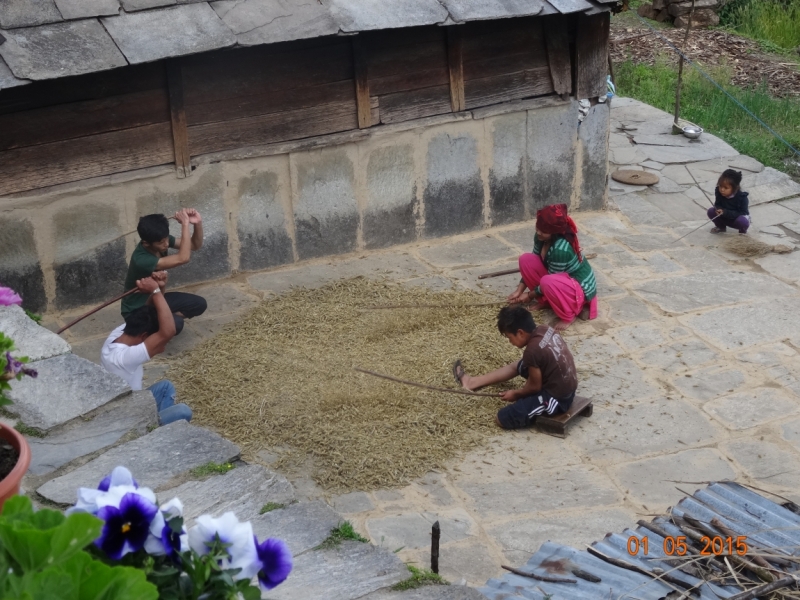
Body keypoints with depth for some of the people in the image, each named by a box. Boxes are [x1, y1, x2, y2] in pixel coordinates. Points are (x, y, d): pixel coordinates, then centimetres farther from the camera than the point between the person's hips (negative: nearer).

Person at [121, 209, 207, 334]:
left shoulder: (161, 240, -12)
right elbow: (183, 259, -42)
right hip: (137, 310, -8)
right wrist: (185, 224, -41)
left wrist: (198, 223, -27)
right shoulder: (141, 260, -36)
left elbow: (196, 245, -7)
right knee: (175, 324, -33)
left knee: (199, 304, -4)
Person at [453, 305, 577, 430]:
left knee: (503, 418, -7)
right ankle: (472, 382, 40)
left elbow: (534, 387, -13)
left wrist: (516, 393, 4)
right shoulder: (545, 329, -3)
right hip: (566, 387, 9)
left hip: (556, 399, -9)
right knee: (516, 367, 26)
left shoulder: (532, 351, -26)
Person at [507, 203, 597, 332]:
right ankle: (546, 301, 7)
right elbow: (534, 264, 5)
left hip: (581, 289, -8)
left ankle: (568, 316, -13)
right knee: (526, 259, -8)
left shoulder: (560, 249, -33)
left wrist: (531, 295, -8)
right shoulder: (541, 237, -9)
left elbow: (551, 280, -22)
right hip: (564, 279, 8)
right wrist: (519, 290, 0)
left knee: (548, 283, -39)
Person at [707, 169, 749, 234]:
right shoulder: (719, 192, -19)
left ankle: (742, 231, 1)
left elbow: (742, 214, -28)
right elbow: (717, 204, -4)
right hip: (725, 218, 4)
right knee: (711, 211, -18)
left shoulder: (742, 198, -30)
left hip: (737, 219, -4)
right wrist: (719, 209, -31)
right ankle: (721, 227, 11)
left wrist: (725, 212, -38)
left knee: (743, 222, -37)